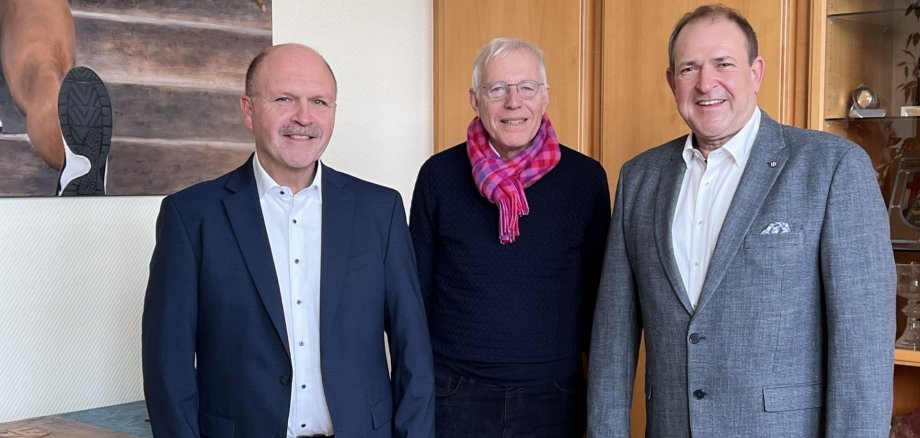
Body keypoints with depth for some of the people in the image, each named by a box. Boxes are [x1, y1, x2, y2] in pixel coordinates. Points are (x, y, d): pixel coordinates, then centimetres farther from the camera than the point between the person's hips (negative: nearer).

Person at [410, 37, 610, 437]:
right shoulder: (439, 175, -3)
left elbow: (597, 294, 4)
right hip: (453, 398, 0)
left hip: (554, 400, 1)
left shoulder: (586, 178, -3)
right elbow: (417, 292, 3)